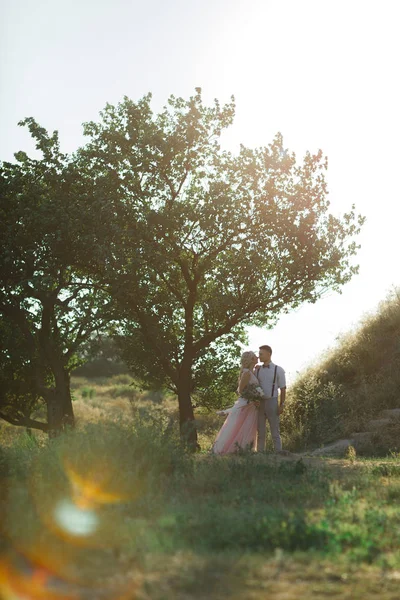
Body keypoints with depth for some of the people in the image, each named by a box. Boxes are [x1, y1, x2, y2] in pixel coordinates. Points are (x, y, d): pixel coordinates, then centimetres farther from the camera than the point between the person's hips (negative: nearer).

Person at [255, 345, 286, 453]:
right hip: (259, 403, 3)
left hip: (272, 402, -3)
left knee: (275, 431, 2)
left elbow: (283, 389, -3)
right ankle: (260, 453, 13)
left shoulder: (278, 370, -3)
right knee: (260, 431, 8)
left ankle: (278, 453, 7)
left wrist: (281, 405, -9)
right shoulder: (257, 370, 6)